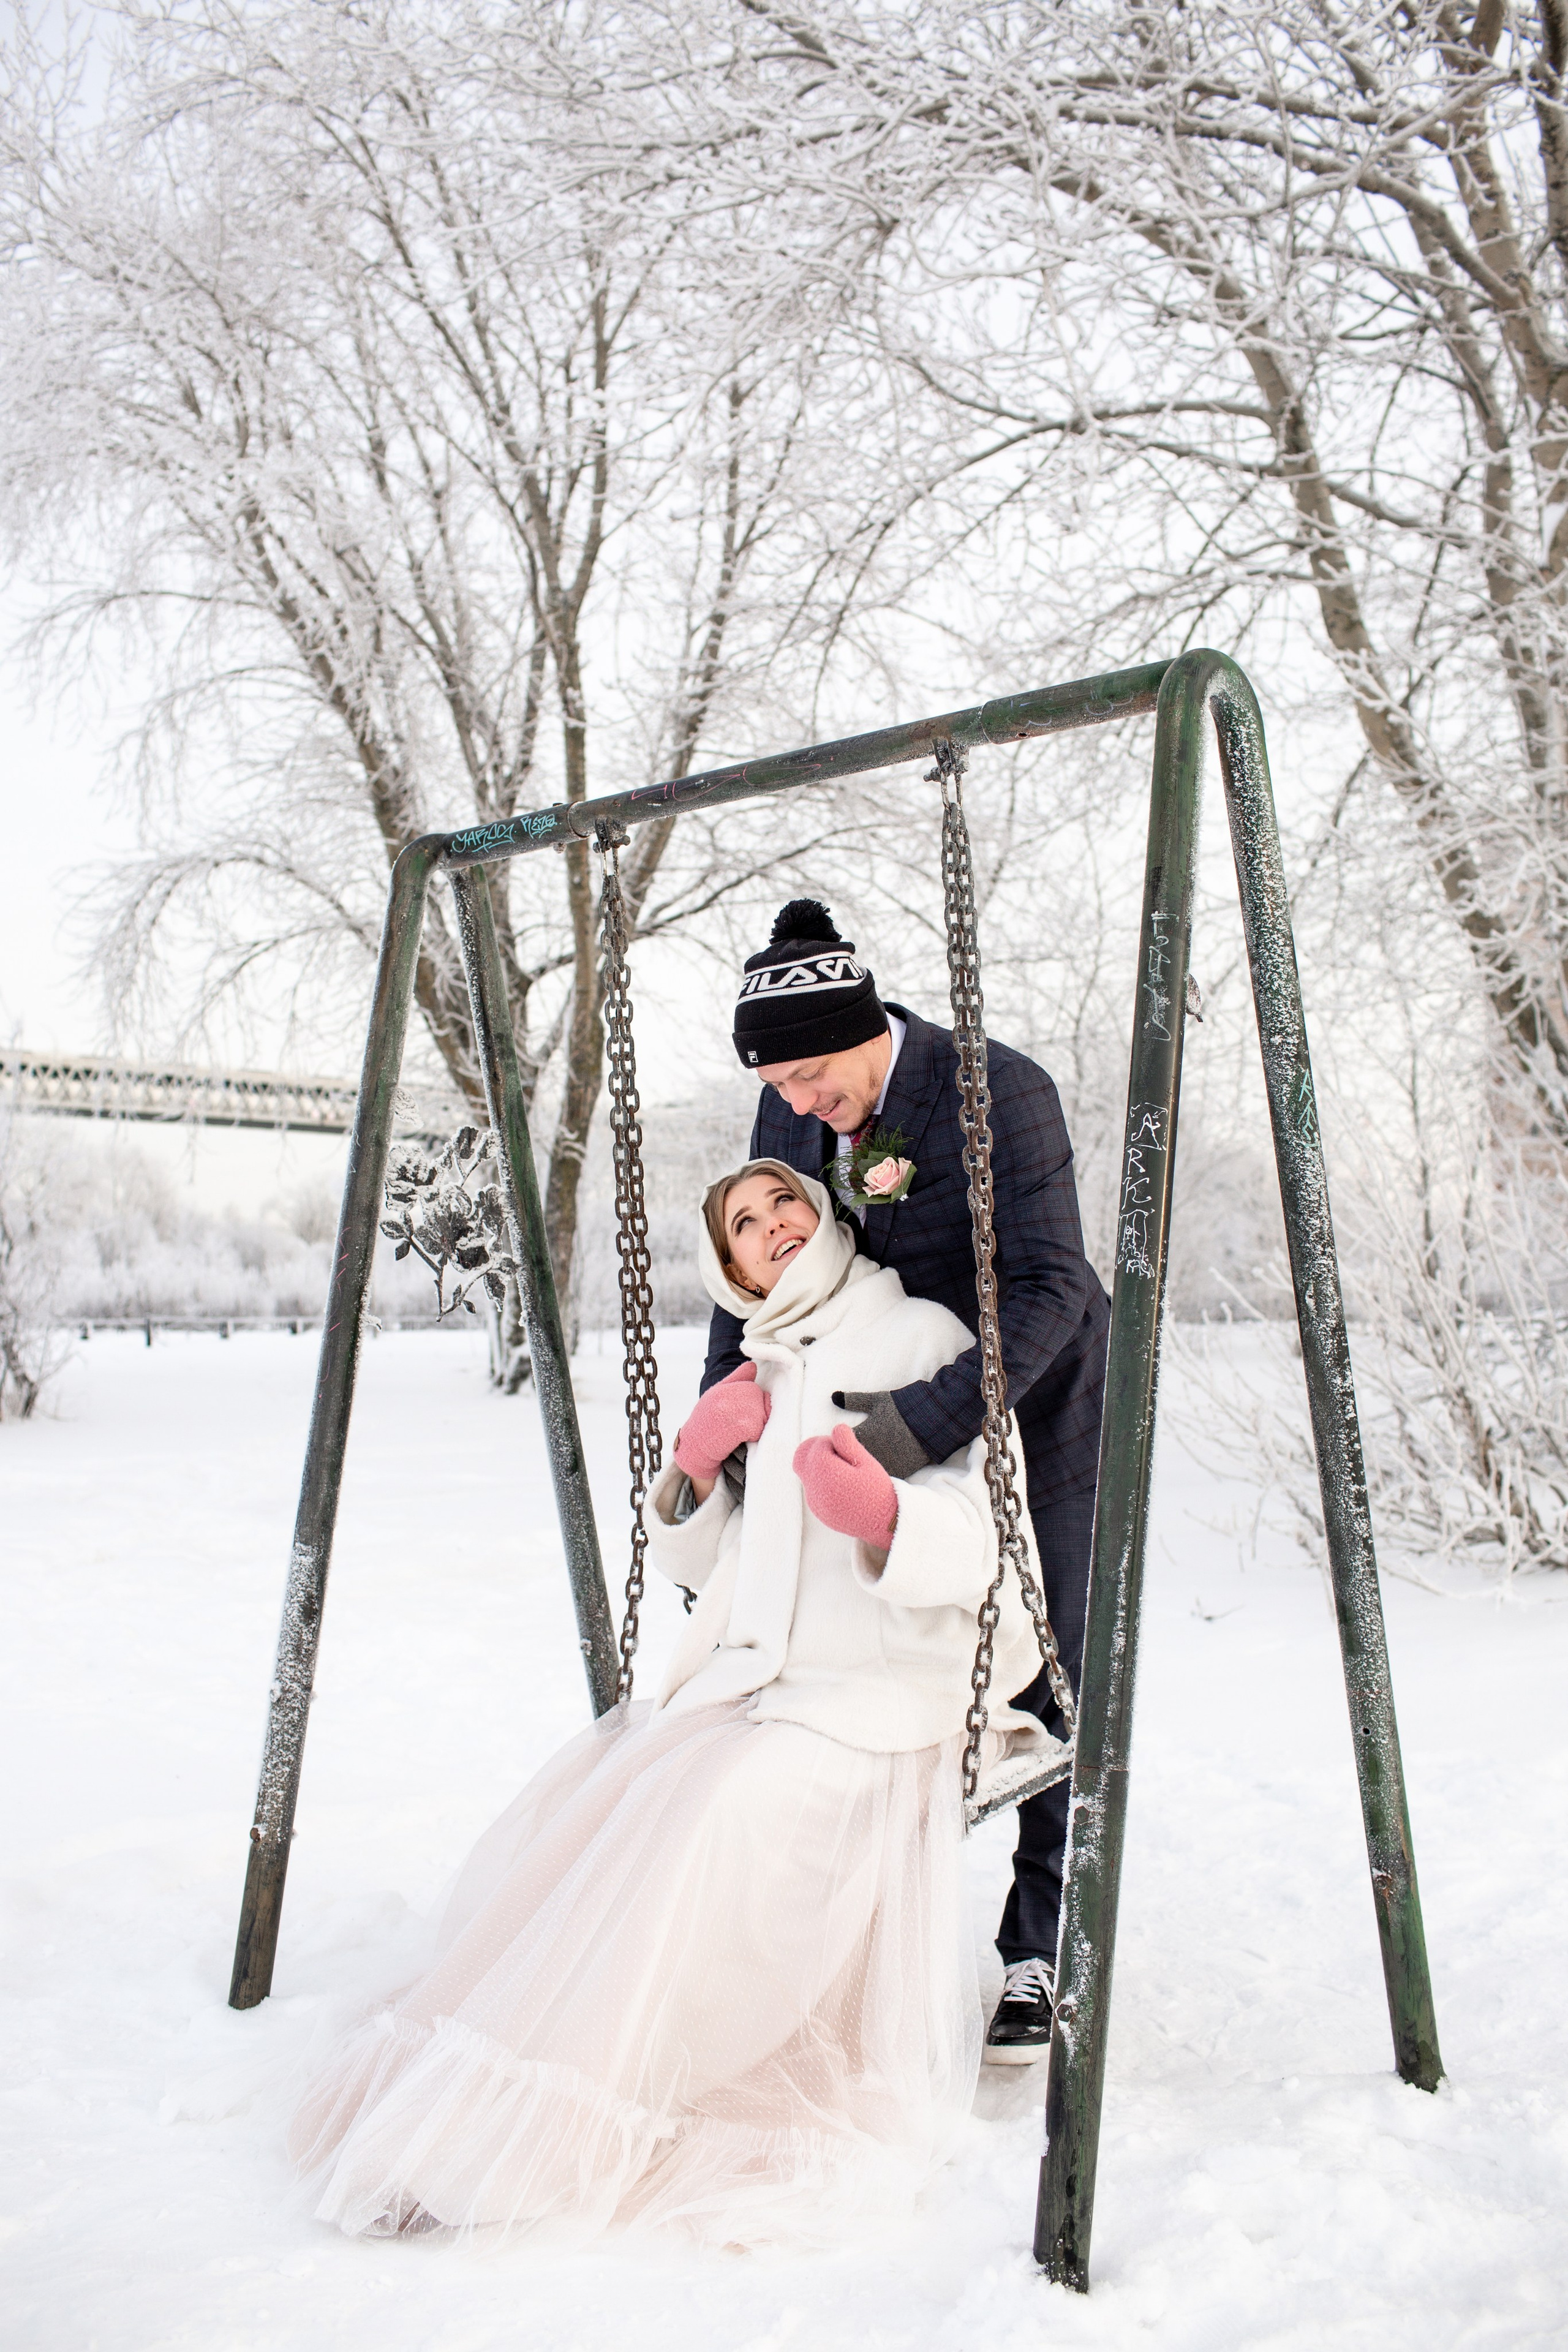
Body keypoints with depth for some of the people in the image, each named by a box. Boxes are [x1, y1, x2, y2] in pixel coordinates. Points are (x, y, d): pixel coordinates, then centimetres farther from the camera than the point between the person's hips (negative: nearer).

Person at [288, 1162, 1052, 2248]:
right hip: (745, 1688, 7)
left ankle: (536, 2125, -23)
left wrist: (885, 1516, -35)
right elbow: (693, 1561, 20)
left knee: (708, 1819, -30)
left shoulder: (923, 1337, -3)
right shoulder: (761, 1372, 18)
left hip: (878, 1695, -6)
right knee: (568, 1820, -16)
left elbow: (971, 1545, -13)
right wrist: (695, 1464, 0)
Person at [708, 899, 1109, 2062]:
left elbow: (1050, 1287, -32)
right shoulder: (792, 1107, -8)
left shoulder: (1004, 1092, -27)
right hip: (908, 1409, 5)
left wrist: (922, 1425, -41)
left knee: (1050, 1685, -1)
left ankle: (1043, 1958, 13)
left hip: (1043, 1404, -5)